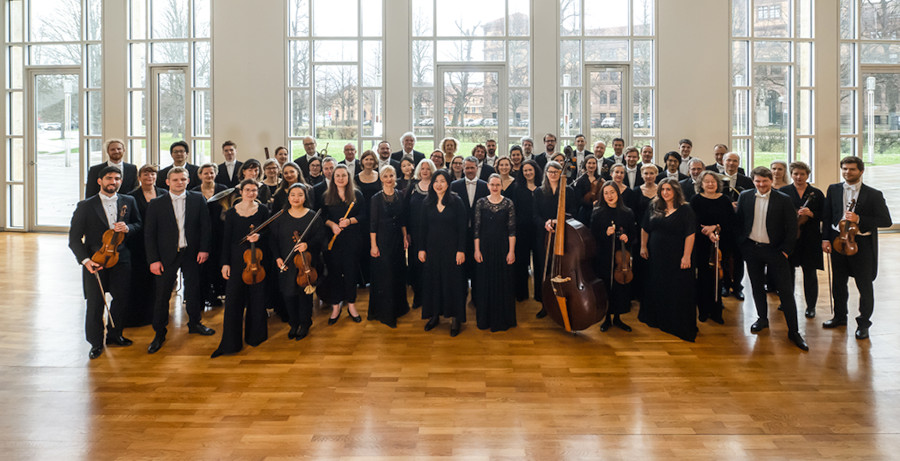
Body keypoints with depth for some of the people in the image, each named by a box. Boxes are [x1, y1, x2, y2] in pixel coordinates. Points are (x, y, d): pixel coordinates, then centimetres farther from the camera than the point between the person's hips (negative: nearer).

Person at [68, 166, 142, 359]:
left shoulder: (129, 202, 6)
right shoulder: (86, 206, -3)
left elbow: (138, 224, 15)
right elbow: (74, 238, -3)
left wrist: (127, 228, -9)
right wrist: (85, 259, -16)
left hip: (121, 259, 3)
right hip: (94, 260, -3)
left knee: (121, 299, 11)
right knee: (95, 303, 0)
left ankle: (114, 334, 31)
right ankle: (96, 343, 16)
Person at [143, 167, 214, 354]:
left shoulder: (197, 199, 3)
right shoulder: (156, 204, 0)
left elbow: (205, 225, 3)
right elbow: (149, 234, -2)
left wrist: (204, 248, -7)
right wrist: (153, 259, -8)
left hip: (191, 254, 1)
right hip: (167, 255, -1)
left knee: (193, 290, 12)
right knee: (162, 295, 2)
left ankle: (194, 323, 31)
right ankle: (159, 333, 15)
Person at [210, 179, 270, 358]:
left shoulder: (263, 210, 4)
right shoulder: (231, 212, 2)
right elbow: (227, 238, 2)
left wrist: (259, 236, -17)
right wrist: (225, 263, -3)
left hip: (257, 258, 1)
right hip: (237, 259, -1)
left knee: (257, 298, 7)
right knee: (233, 299, -2)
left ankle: (255, 336, 24)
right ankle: (231, 343, 7)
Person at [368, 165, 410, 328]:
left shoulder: (400, 196, 4)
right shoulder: (376, 198, -8)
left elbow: (403, 220, 11)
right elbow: (373, 223, -9)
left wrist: (405, 237, 7)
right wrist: (373, 245, -12)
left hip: (397, 239, 4)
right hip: (382, 240, -4)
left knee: (398, 273, 13)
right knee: (383, 274, 1)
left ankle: (398, 307, 30)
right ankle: (385, 313, 12)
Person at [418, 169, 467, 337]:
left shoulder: (456, 201, -6)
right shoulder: (428, 202, 4)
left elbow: (462, 228, -7)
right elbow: (423, 227, 7)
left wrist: (461, 250, -12)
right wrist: (422, 248, 2)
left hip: (451, 247, -3)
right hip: (432, 248, 3)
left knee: (453, 281, 1)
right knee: (432, 280, 8)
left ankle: (455, 318, 10)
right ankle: (434, 315, 22)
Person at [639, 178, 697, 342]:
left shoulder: (684, 210, -7)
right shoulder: (654, 208, 7)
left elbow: (690, 234, -12)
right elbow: (645, 229, 16)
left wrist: (686, 256, -17)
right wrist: (643, 247, 12)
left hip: (676, 259, -5)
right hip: (656, 257, 5)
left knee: (678, 292, -1)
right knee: (656, 289, 14)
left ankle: (680, 326, 9)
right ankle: (657, 319, 30)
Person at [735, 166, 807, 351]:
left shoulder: (783, 199, -6)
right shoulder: (745, 196, 3)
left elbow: (792, 227, -4)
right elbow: (738, 222, 8)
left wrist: (785, 250, -8)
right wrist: (741, 244, 2)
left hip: (775, 250, -3)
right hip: (752, 249, 3)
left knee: (786, 291, -3)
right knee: (757, 287, 14)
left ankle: (793, 331, 3)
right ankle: (762, 318, 32)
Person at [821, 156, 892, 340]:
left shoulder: (873, 194, -6)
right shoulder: (833, 189, 5)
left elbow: (886, 221, -9)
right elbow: (826, 216, 8)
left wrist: (859, 219, -21)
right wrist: (825, 239, 0)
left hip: (862, 244, -3)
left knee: (865, 286, 5)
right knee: (838, 283, 15)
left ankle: (863, 323, 19)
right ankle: (840, 317, 31)